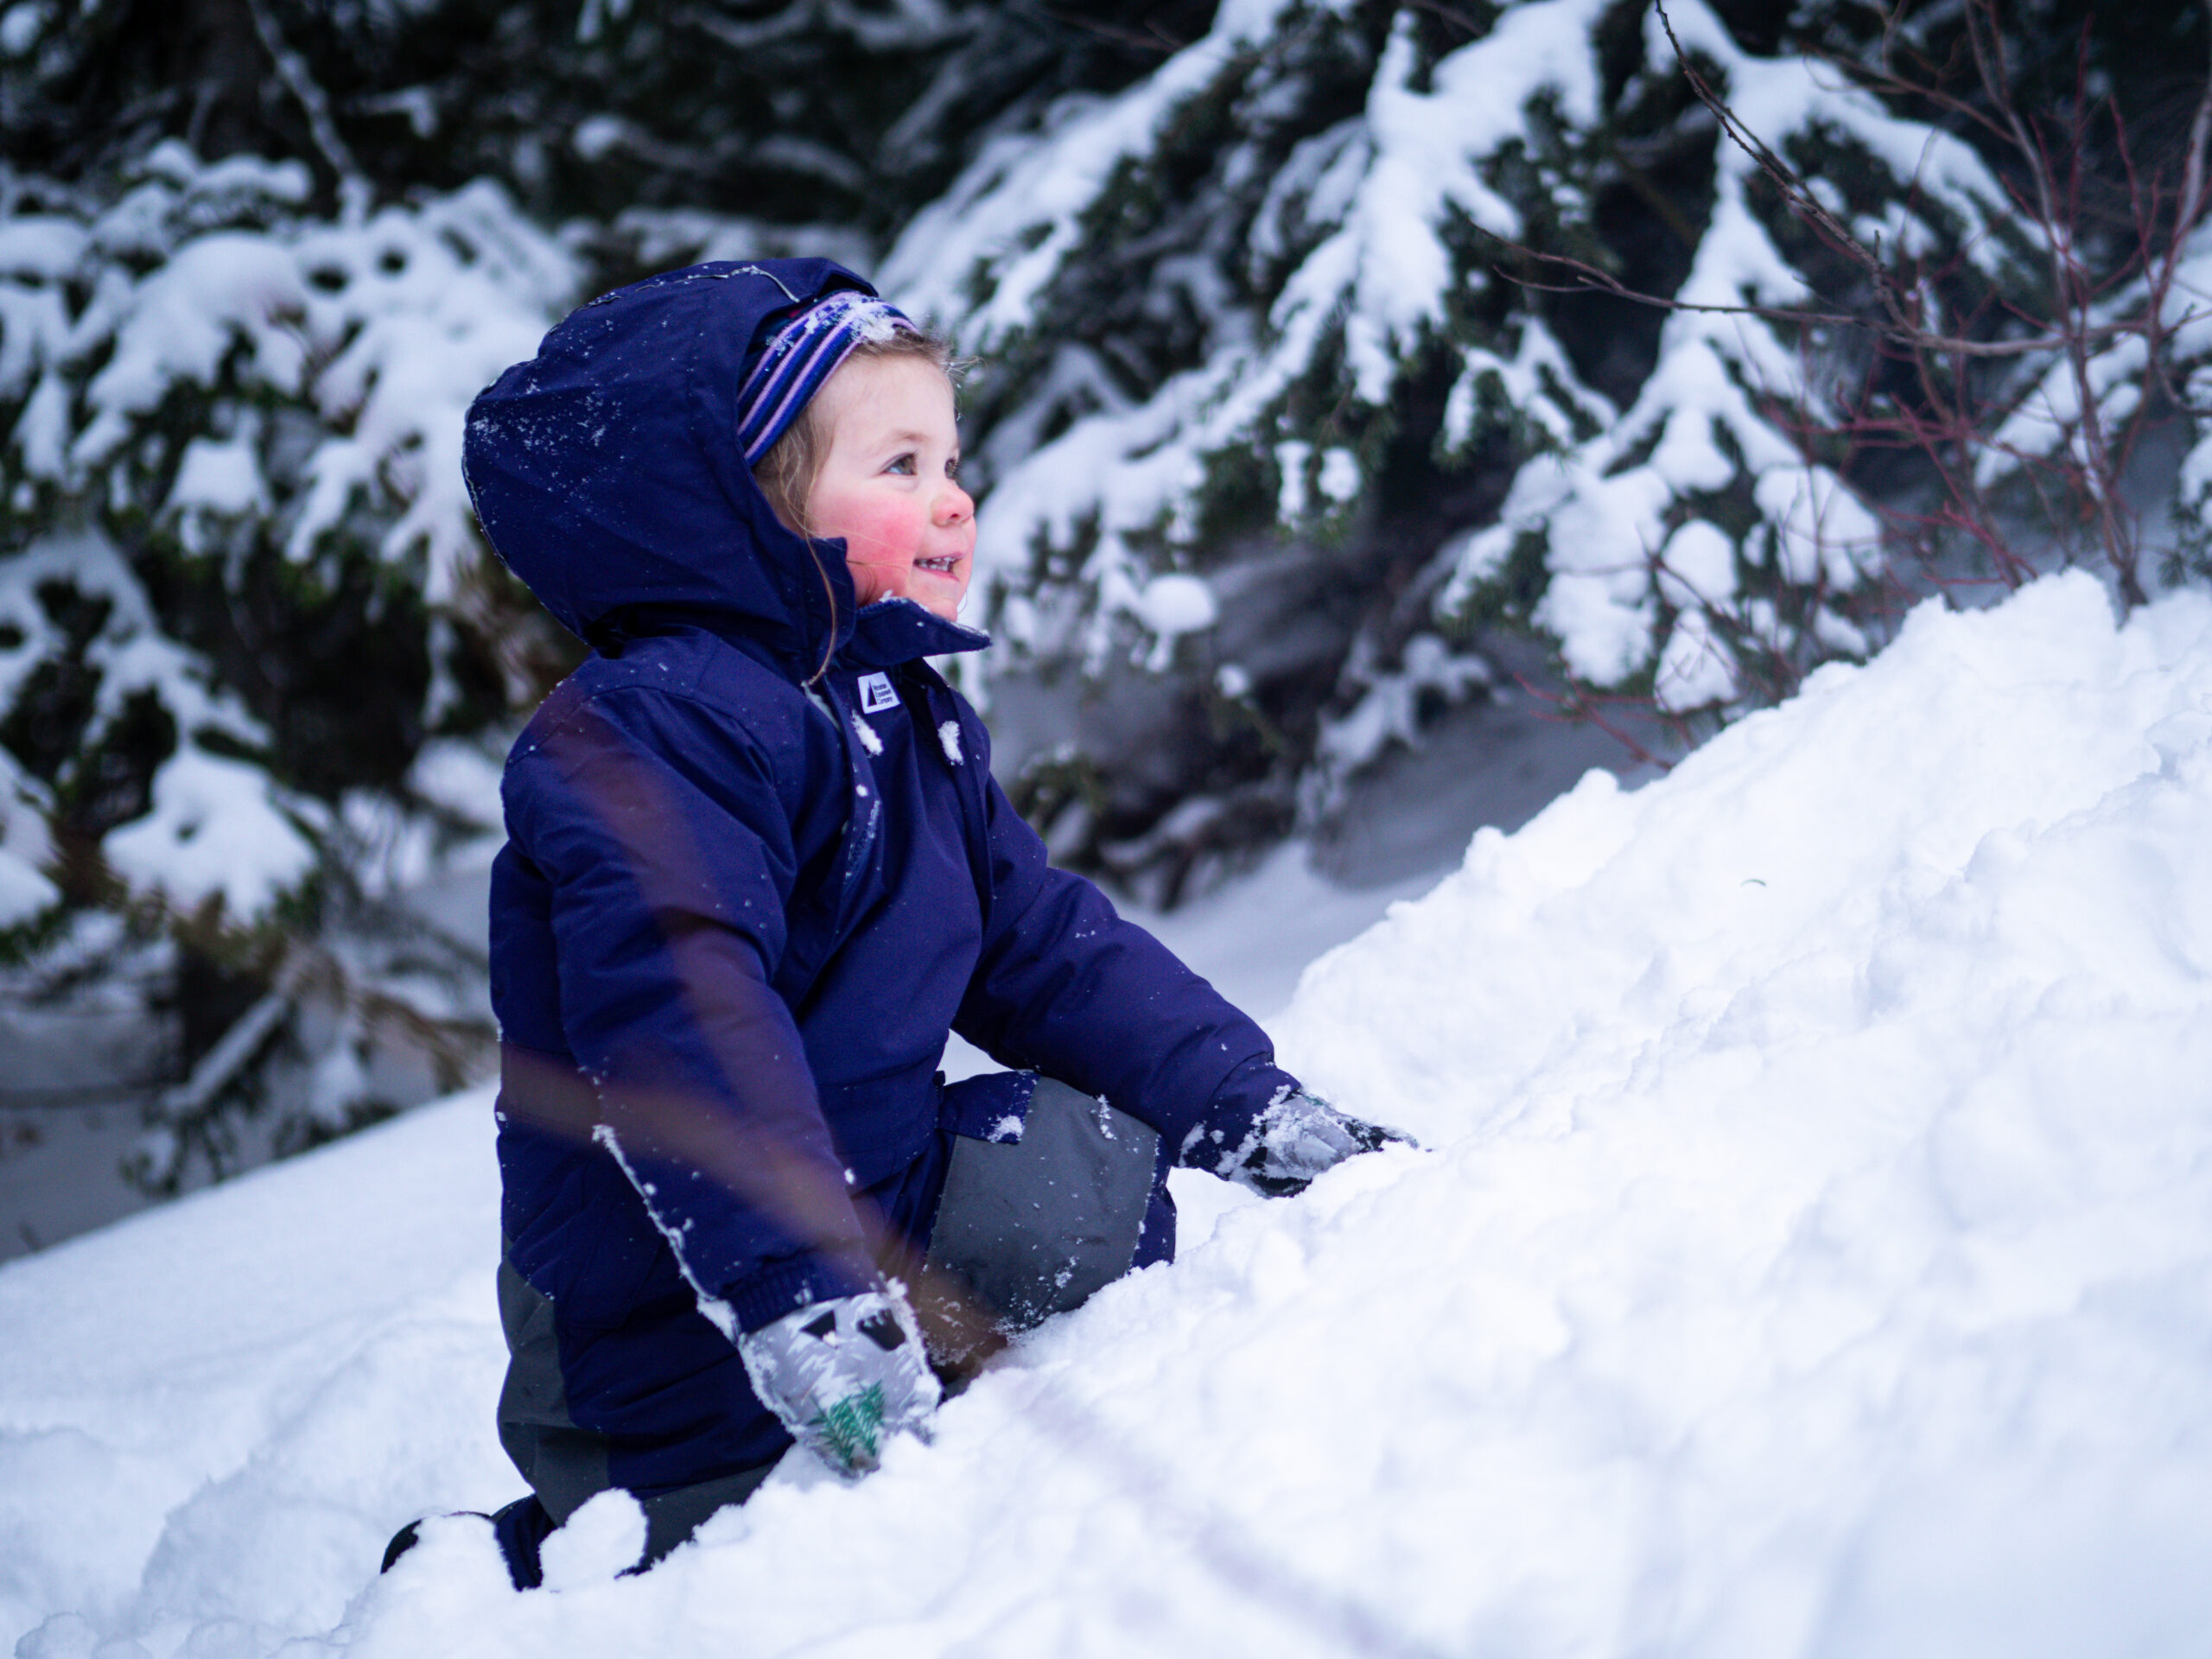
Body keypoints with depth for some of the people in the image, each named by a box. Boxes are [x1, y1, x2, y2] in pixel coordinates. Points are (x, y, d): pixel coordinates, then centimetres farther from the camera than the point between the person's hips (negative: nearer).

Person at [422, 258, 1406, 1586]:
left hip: (857, 1213, 10)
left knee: (1103, 1175, 7)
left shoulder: (911, 722, 13)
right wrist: (808, 1305, -44)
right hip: (688, 1318, -10)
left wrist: (1258, 1113, 4)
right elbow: (679, 1027, -34)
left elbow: (1046, 949, 15)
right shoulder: (660, 734, -21)